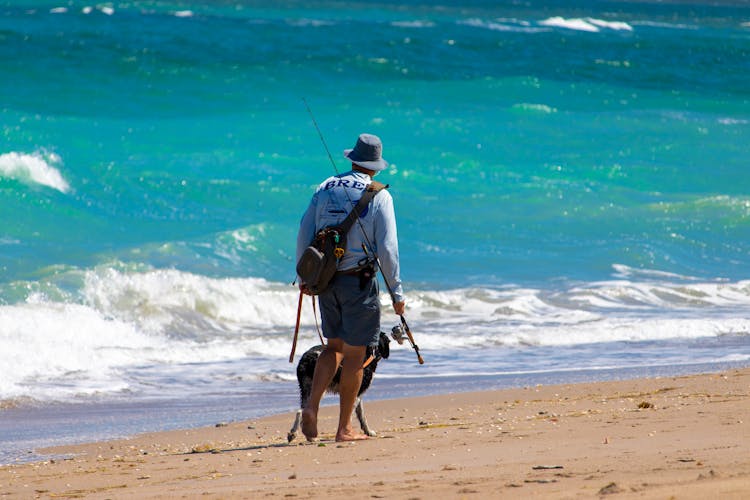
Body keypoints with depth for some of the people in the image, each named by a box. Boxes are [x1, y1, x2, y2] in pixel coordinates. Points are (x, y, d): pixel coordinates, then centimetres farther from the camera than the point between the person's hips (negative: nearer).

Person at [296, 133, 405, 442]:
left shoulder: (325, 189, 5)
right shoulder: (378, 196, -7)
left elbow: (303, 234, 5)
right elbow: (387, 248, -12)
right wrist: (396, 292, -6)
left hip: (326, 280, 4)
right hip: (359, 280, -4)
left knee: (334, 346, 18)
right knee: (354, 355, 4)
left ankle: (312, 407, -2)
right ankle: (344, 428, 8)